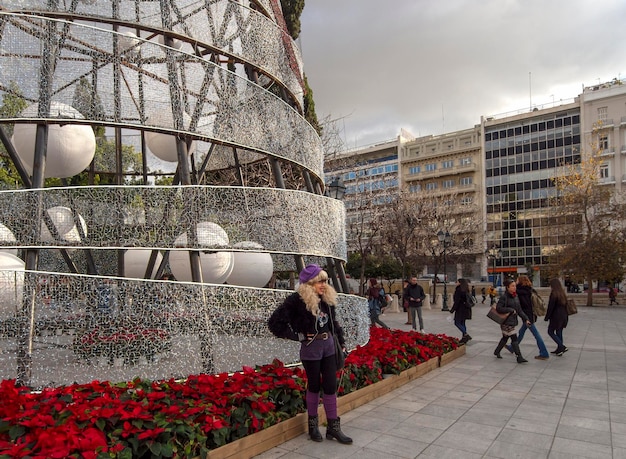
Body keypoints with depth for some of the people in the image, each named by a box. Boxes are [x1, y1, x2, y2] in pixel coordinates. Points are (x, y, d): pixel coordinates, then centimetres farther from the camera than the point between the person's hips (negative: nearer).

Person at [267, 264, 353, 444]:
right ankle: (313, 424, 30)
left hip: (329, 345, 5)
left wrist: (341, 341, 12)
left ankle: (333, 427, 19)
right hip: (311, 347, -5)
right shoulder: (298, 299, -16)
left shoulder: (327, 298, 2)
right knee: (314, 385, 10)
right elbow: (275, 322, -16)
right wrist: (297, 336, -14)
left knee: (331, 385, 8)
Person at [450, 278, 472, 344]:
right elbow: (469, 301, 19)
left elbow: (457, 301, -19)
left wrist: (452, 310, -16)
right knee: (462, 323, 13)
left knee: (457, 323, -7)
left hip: (461, 309, -9)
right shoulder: (465, 290, 12)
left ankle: (466, 335, -14)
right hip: (465, 308, 9)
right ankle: (464, 338, 15)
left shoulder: (459, 290, -16)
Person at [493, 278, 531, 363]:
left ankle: (497, 352, 34)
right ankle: (519, 357, -5)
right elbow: (498, 308, -20)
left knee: (505, 337, 18)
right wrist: (511, 310, -18)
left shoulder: (516, 296, 8)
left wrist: (526, 319, 2)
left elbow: (519, 310, 11)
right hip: (506, 322, -8)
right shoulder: (504, 297, -15)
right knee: (514, 338, -8)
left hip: (513, 321, 8)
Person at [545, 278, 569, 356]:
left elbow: (550, 307, -16)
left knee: (550, 332, 5)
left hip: (556, 316, -8)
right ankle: (559, 349, 19)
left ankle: (562, 346, -4)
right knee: (559, 332, 14)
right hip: (563, 316, 8)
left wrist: (546, 317, -8)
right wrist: (566, 316, 21)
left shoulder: (553, 294, -16)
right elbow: (565, 305, 14)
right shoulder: (563, 293, 7)